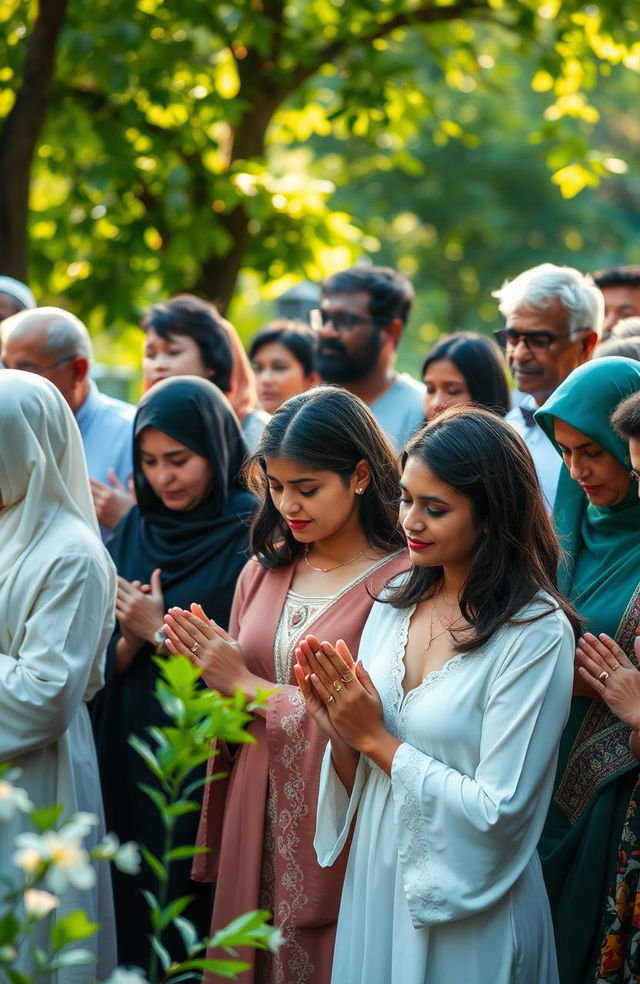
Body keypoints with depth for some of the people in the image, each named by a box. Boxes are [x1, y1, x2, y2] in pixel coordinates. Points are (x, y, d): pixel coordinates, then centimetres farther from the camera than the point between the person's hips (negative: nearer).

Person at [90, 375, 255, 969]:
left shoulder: (251, 537, -10)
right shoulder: (134, 531, 8)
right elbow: (106, 664, 7)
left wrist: (160, 632, -10)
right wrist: (132, 637, -13)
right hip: (127, 758, 5)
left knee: (193, 907, 2)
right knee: (132, 908, 11)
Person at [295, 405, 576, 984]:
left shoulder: (537, 634, -18)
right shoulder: (396, 602, 1)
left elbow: (499, 811, -22)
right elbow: (358, 784, 7)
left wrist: (376, 739, -16)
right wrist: (341, 732, -13)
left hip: (469, 921, -6)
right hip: (374, 886, 6)